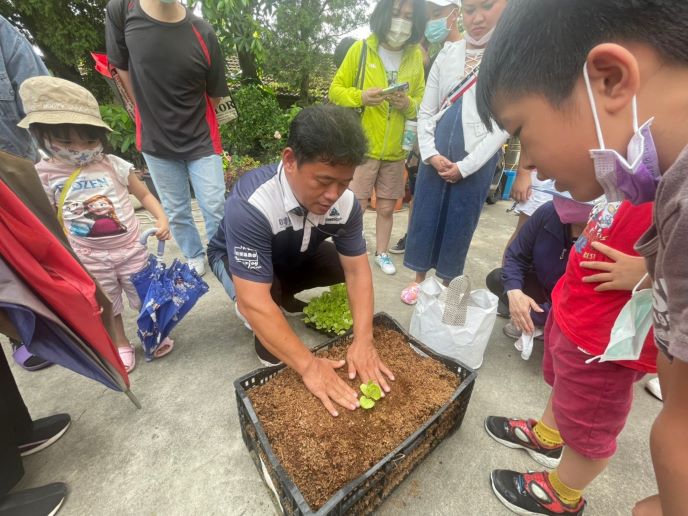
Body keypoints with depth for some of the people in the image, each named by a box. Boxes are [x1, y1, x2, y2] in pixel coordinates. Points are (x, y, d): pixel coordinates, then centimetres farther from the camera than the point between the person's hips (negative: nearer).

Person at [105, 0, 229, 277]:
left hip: (201, 141, -1)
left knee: (215, 208, 1)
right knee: (176, 211, 12)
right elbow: (122, 69, 3)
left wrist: (191, 121, 7)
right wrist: (152, 116, 4)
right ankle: (194, 257, 34)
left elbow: (215, 95, -2)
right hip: (155, 142, 2)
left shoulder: (202, 33, -11)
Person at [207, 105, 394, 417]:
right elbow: (253, 302, -43)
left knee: (346, 261, -13)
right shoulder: (250, 205, -42)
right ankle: (264, 337, 1)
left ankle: (287, 297, 11)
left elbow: (357, 269, -21)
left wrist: (363, 341, -31)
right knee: (267, 296, -35)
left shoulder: (345, 202, -25)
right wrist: (309, 366, -42)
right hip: (234, 259, -4)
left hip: (295, 259, 5)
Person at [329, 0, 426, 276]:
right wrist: (360, 96, -19)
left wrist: (408, 104, -12)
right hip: (361, 147, -3)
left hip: (395, 150, 3)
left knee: (386, 208, 11)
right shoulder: (361, 49, -3)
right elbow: (335, 90, 0)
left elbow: (421, 102, 11)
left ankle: (382, 253, 30)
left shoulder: (416, 56, 5)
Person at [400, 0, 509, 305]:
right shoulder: (447, 53, 8)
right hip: (435, 156, 3)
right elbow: (426, 111, 7)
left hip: (477, 161, -3)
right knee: (424, 217, 6)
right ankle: (419, 278, 24)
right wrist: (430, 153, -6)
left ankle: (445, 284, 25)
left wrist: (465, 166, -11)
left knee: (458, 224, 5)